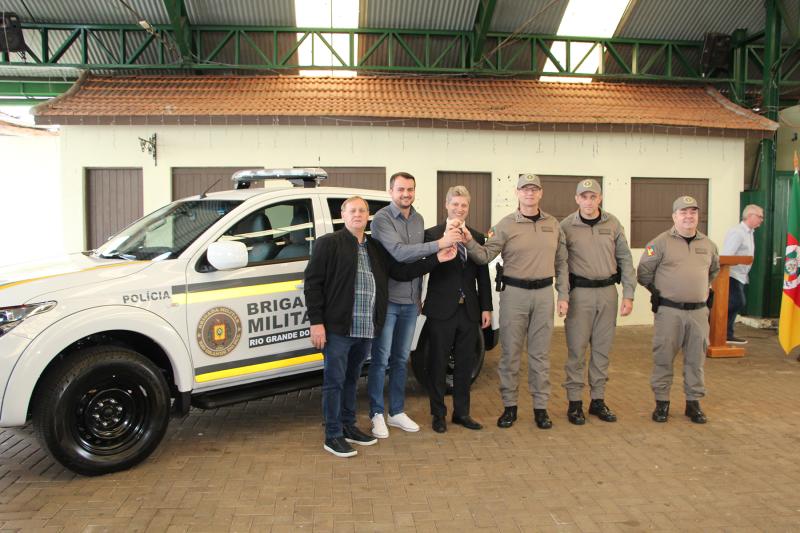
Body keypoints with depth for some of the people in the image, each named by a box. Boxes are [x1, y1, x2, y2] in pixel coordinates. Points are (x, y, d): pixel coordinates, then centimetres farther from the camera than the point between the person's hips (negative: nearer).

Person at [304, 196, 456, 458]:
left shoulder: (375, 248, 15)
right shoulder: (328, 243, -5)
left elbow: (401, 271, 13)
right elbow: (312, 283, -9)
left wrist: (436, 259, 6)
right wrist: (316, 322, -14)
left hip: (365, 329, 6)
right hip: (337, 328, -6)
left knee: (351, 379, 19)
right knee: (334, 381, 4)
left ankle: (348, 427, 32)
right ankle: (333, 436, 15)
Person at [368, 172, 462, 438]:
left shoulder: (418, 220, 10)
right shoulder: (382, 218, -11)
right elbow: (399, 252, -25)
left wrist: (419, 295, 16)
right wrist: (439, 244, -29)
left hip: (411, 301, 6)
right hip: (387, 300, -6)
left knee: (401, 359, 14)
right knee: (381, 359, 2)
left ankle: (396, 412, 25)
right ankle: (377, 414, 15)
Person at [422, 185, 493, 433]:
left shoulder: (477, 237, 9)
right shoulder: (432, 234, -4)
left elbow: (483, 275, 10)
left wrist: (486, 308, 6)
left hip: (469, 310, 4)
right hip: (442, 309, -4)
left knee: (465, 364, 13)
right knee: (438, 364, 7)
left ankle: (461, 412, 26)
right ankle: (438, 414, 20)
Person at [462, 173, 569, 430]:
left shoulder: (553, 224, 8)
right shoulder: (506, 225, -3)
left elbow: (561, 262, 11)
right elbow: (485, 256, -10)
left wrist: (563, 295, 7)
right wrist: (469, 242, -28)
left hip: (544, 293, 3)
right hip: (514, 293, -2)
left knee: (540, 354, 10)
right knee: (510, 353, 4)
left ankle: (540, 407, 21)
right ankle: (509, 406, 18)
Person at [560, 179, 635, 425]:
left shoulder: (613, 224, 4)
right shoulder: (566, 226, -4)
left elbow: (625, 260, 7)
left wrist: (628, 294, 2)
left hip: (607, 291, 3)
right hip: (579, 292, -3)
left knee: (602, 349, 10)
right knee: (577, 349, 1)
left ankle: (598, 400, 22)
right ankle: (575, 402, 12)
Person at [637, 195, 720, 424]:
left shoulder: (708, 244, 11)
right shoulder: (661, 242, -4)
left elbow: (714, 270, 29)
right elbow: (643, 271, 0)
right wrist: (656, 291, 3)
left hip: (699, 311, 4)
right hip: (669, 311, -4)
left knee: (696, 358, 10)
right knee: (663, 357, 2)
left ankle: (693, 402, 22)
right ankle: (661, 402, 14)